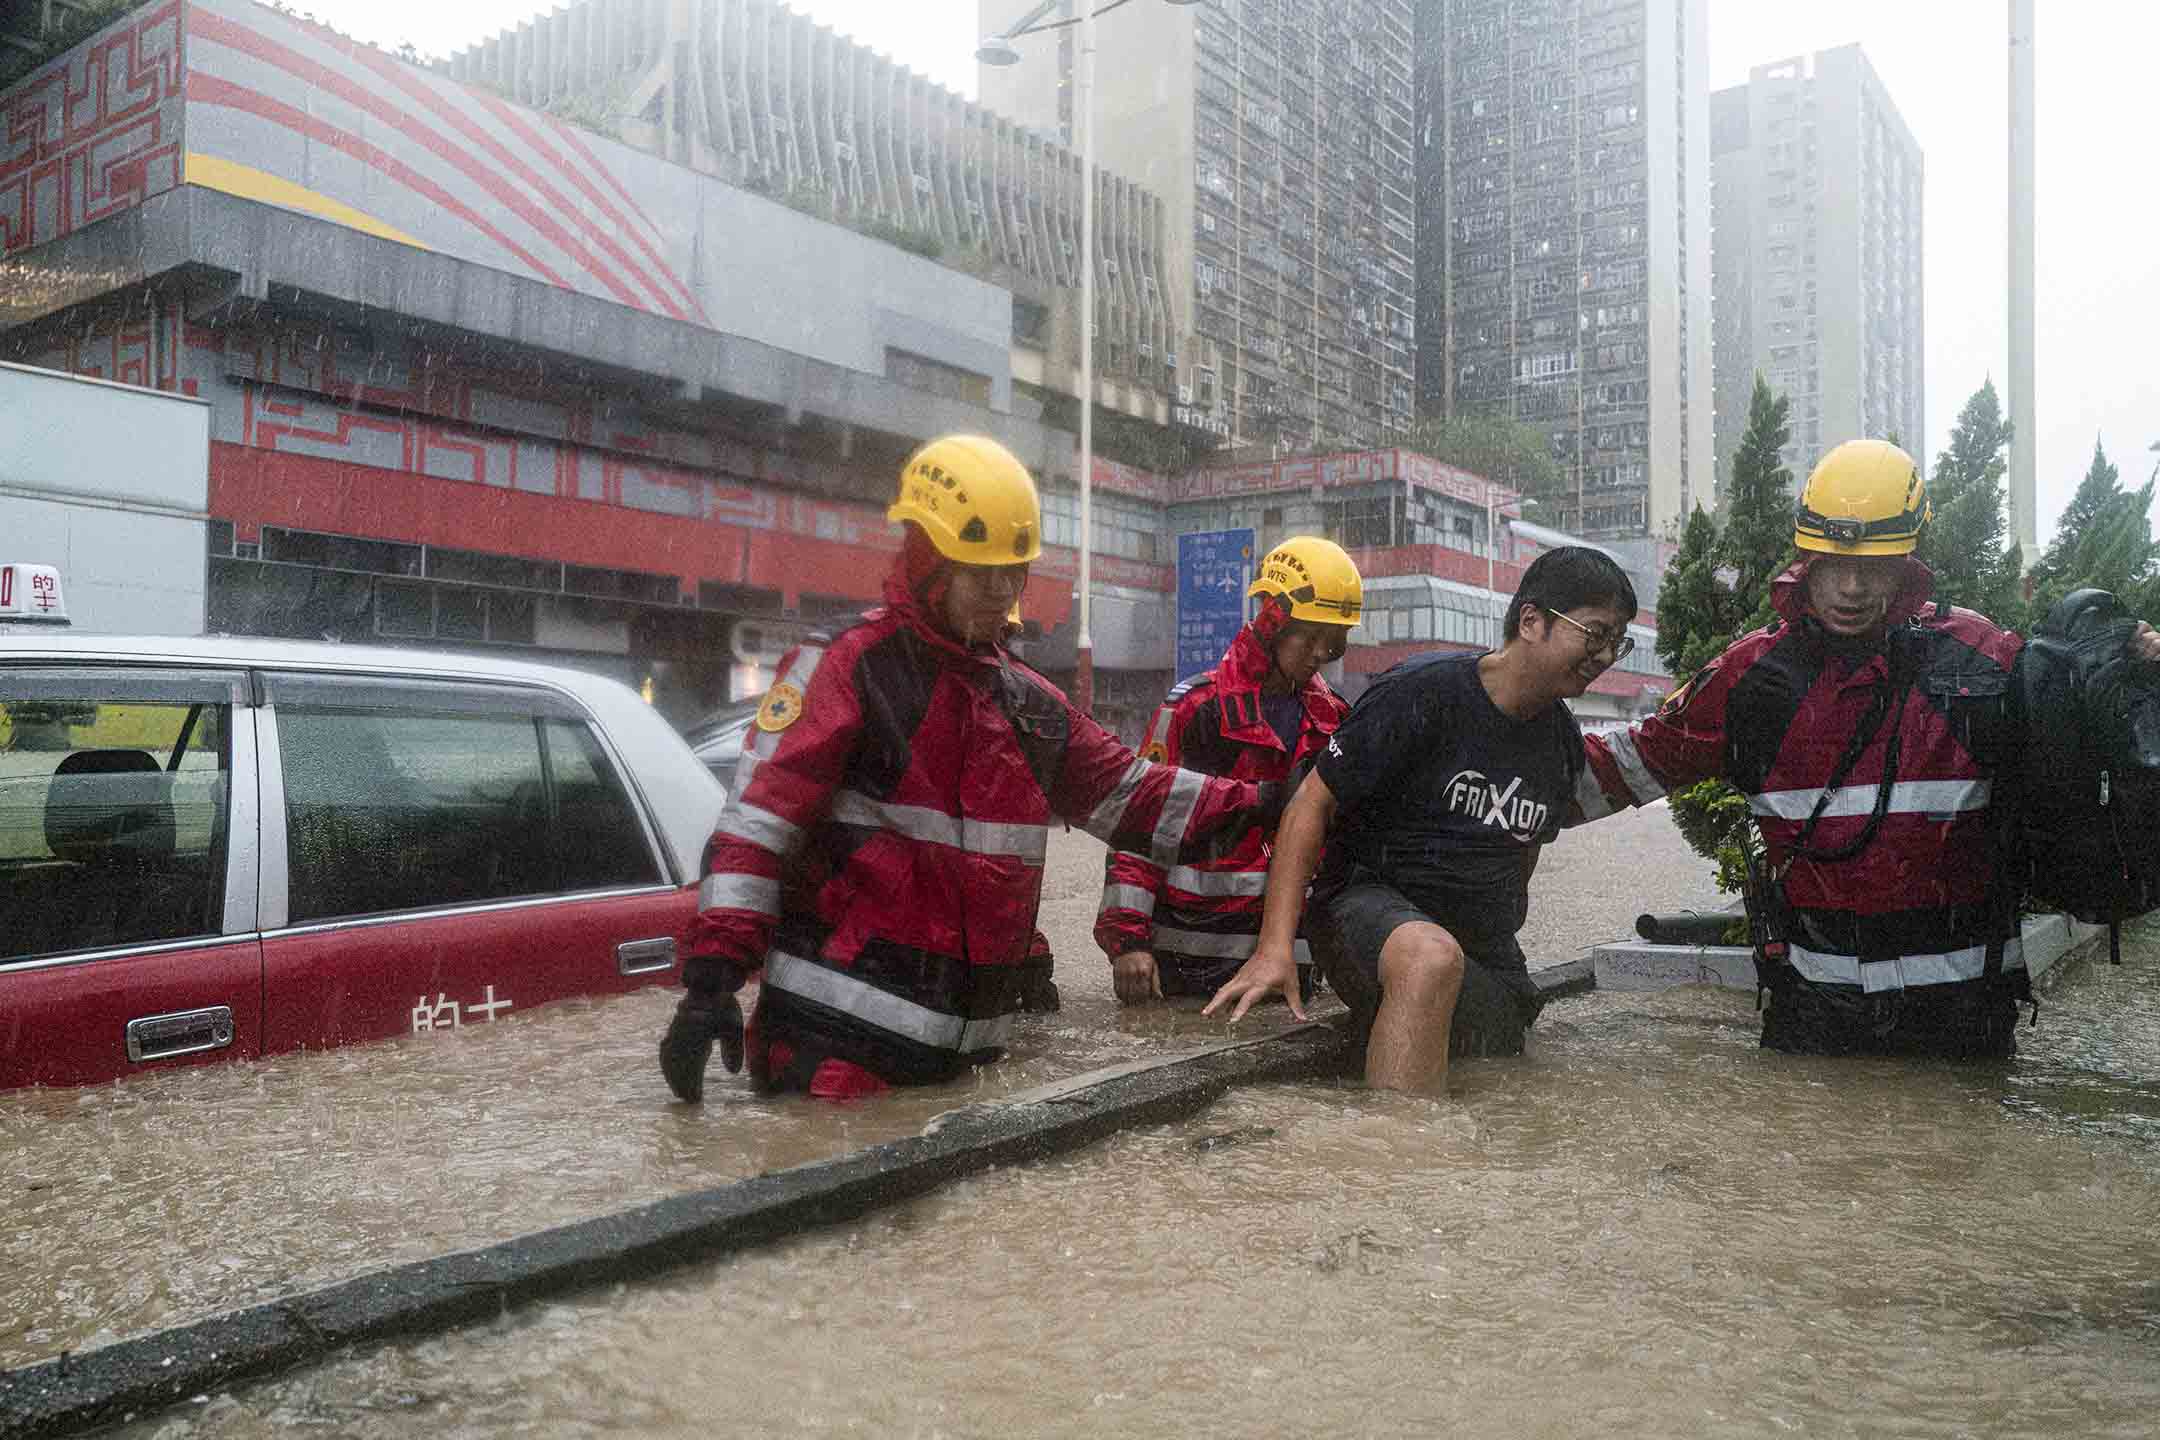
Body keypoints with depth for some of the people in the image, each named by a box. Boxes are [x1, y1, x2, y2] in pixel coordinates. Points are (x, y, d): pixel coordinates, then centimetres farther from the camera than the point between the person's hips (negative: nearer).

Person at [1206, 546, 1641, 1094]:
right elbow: (1312, 803, -14)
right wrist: (1275, 947, -23)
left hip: (1486, 951, 8)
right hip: (1370, 902, -7)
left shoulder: (1564, 741, 9)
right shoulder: (1423, 690, -14)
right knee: (1431, 958, -40)